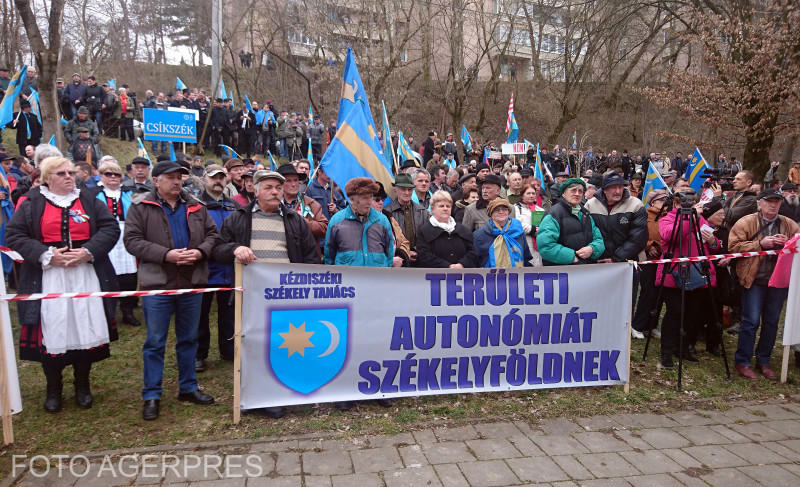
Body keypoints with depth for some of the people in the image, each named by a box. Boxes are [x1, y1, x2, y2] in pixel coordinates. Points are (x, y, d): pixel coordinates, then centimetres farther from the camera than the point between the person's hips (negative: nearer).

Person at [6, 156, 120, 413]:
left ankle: (83, 386, 23)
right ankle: (53, 390, 21)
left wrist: (88, 251, -13)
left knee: (86, 329, 5)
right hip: (48, 278, -1)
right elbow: (13, 235, 0)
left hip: (86, 277, 1)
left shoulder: (89, 201, 8)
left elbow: (111, 228, 1)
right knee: (51, 333, 3)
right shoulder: (31, 204, 5)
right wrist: (46, 255, -13)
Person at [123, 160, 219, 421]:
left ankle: (188, 387, 29)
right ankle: (151, 395, 17)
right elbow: (132, 240, -9)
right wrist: (166, 255, -19)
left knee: (189, 339, 15)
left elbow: (212, 233, 12)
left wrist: (201, 251, -9)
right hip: (157, 284, -4)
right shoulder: (141, 206, -2)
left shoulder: (195, 206, 10)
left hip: (192, 283, 4)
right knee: (155, 342, 4)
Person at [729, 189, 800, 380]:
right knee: (751, 321, -4)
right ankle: (742, 362, 8)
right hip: (754, 280, -4)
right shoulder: (746, 223, -3)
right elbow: (734, 246, -10)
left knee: (772, 322, 11)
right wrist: (760, 244, -18)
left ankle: (763, 361, 25)